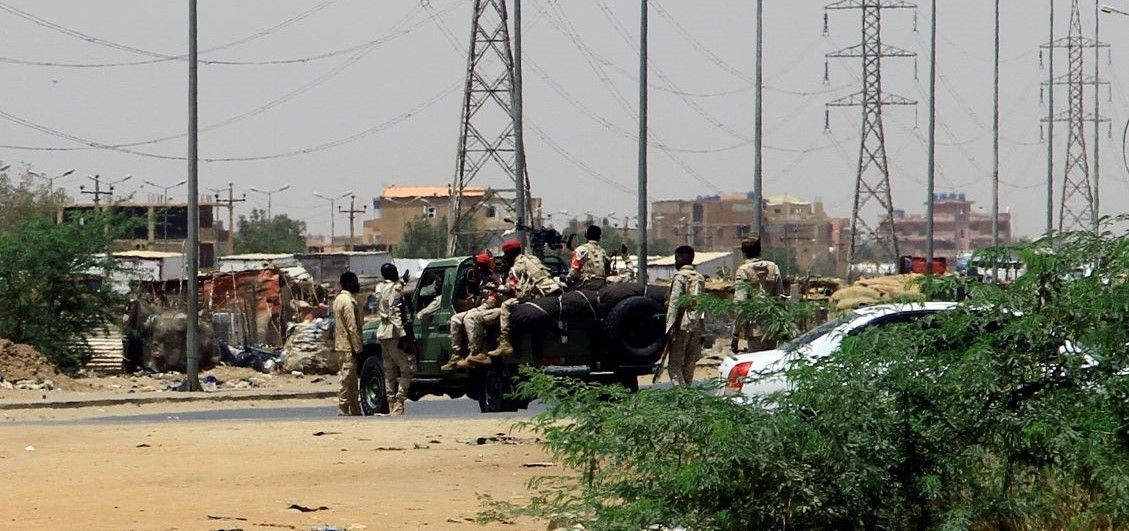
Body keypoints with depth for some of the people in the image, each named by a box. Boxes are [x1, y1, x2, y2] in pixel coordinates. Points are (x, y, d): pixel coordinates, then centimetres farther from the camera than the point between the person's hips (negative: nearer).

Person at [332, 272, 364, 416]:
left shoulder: (339, 299, 17)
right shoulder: (348, 301, -15)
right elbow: (352, 327, -19)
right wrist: (358, 347, -18)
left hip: (340, 344, 10)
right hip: (348, 347, -10)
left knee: (351, 382, 12)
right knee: (347, 381, -8)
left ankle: (356, 412, 16)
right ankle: (343, 411, -7)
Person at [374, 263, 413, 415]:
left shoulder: (380, 287, 11)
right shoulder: (395, 289, -12)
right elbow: (395, 314, -19)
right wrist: (402, 335, -21)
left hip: (382, 333, 9)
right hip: (394, 333, -9)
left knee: (389, 371, 10)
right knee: (408, 368, -6)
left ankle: (392, 407, 9)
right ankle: (399, 401, -16)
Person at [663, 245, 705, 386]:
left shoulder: (680, 277, -7)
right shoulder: (700, 278, 14)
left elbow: (674, 303, -13)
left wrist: (670, 327, -14)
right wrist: (703, 330, 19)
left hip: (682, 325, -7)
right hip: (697, 326, 7)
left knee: (674, 363, -7)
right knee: (689, 364, 13)